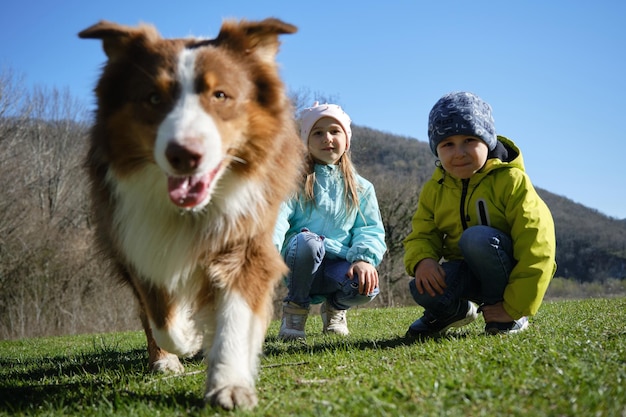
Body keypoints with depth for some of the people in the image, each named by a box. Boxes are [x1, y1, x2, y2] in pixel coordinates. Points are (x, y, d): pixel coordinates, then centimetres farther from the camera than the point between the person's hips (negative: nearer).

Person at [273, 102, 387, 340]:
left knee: (367, 286, -31)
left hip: (339, 265, 2)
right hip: (300, 264, -1)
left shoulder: (361, 187, 14)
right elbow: (278, 215, -9)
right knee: (307, 240, -36)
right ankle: (295, 308, -8)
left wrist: (364, 258, -18)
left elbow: (370, 229, 4)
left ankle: (334, 306, 9)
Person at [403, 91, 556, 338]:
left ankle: (509, 319, -11)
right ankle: (458, 311, 12)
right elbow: (422, 235, 1)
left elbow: (536, 245, -20)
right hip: (466, 272, 4)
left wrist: (514, 307, -22)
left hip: (506, 271, -3)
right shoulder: (434, 190, 0)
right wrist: (422, 260, -27)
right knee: (423, 289, -27)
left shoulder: (511, 181, -16)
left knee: (476, 237, -34)